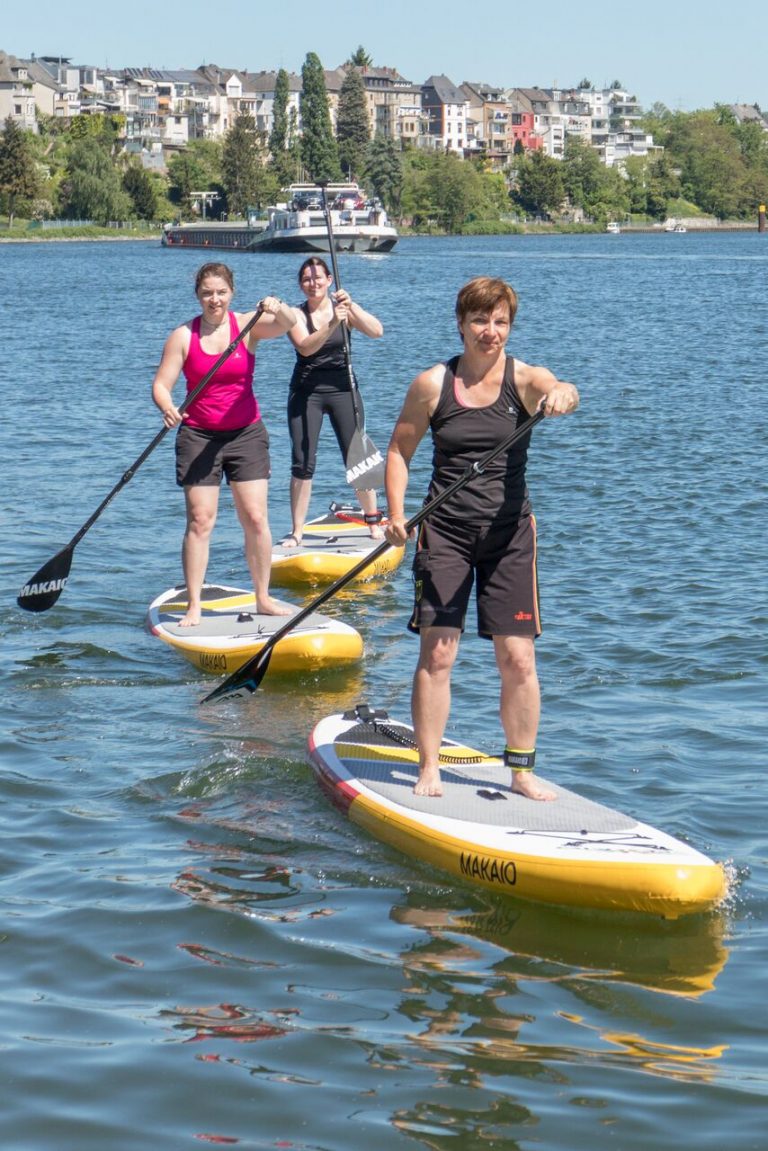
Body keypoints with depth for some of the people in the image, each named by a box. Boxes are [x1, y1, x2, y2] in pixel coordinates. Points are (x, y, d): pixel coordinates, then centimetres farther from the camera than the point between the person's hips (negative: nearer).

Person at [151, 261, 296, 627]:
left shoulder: (247, 325, -3)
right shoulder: (183, 336, -3)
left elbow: (286, 325, -21)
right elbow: (161, 384, -5)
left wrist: (278, 308, -45)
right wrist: (168, 409, -27)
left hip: (246, 433, 1)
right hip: (198, 435, -1)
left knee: (256, 518, -2)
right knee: (199, 521, -4)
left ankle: (263, 598, 10)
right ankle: (193, 606, 0)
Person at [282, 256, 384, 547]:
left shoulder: (343, 308, 0)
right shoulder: (296, 315, -4)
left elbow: (376, 331, -14)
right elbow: (305, 347, -23)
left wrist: (352, 307, -28)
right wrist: (332, 324, -37)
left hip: (342, 388, 1)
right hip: (307, 391, -1)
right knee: (302, 464, -4)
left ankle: (373, 521, 15)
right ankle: (296, 531, 3)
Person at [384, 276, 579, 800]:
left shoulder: (524, 378, -4)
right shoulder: (433, 384, -1)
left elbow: (561, 392, -26)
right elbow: (400, 449, 7)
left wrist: (562, 394, -51)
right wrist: (396, 513, -6)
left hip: (509, 530, 0)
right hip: (445, 530, 0)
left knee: (518, 658, 0)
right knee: (436, 654, -6)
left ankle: (522, 771, 13)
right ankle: (429, 769, 4)